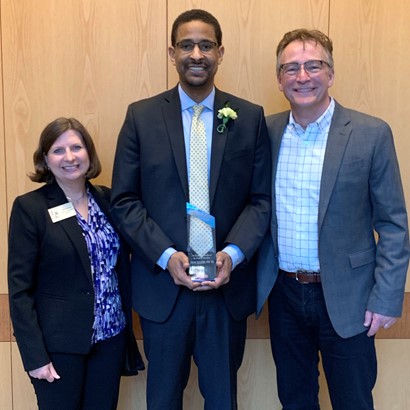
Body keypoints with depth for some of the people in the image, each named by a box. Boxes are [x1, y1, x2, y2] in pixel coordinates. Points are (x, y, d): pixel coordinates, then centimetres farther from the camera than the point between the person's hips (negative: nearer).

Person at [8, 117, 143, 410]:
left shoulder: (108, 199, 4)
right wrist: (35, 356, -13)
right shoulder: (29, 207, -9)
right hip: (59, 342, -4)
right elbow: (19, 288, -10)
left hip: (111, 336, 4)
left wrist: (127, 324, 4)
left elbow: (122, 264, 9)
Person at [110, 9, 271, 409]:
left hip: (228, 284, 1)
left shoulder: (250, 118, 2)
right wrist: (166, 256, -14)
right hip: (161, 283, 0)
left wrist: (233, 254, -14)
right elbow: (124, 200, -3)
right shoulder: (141, 116, 0)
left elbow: (261, 199, 1)